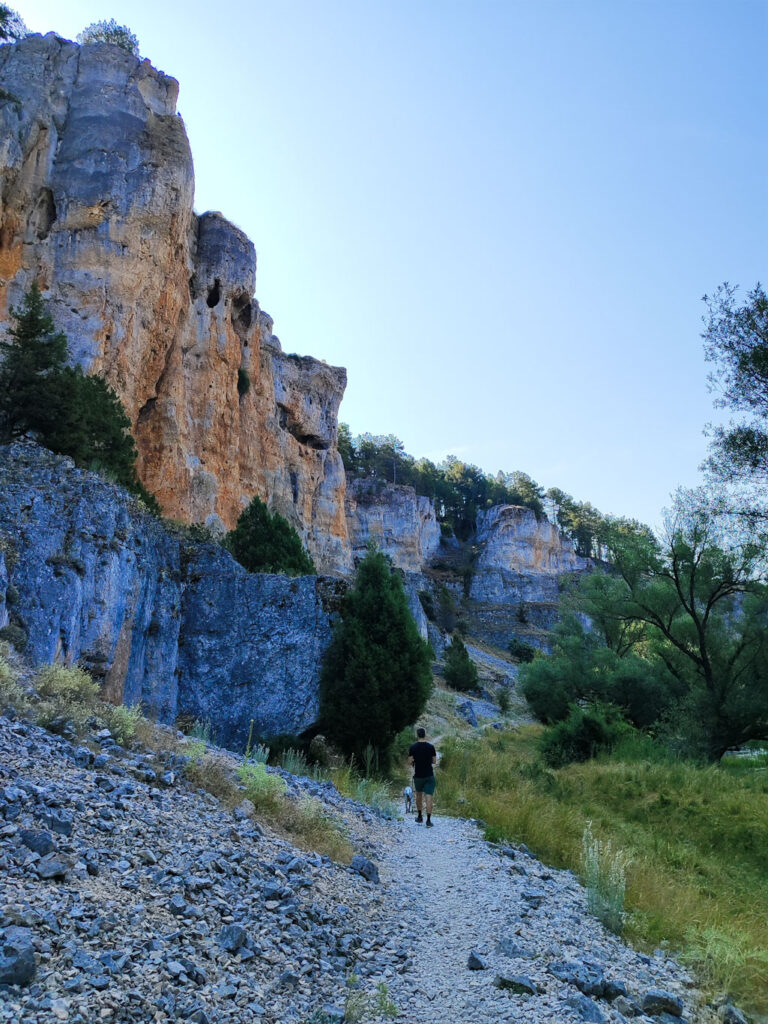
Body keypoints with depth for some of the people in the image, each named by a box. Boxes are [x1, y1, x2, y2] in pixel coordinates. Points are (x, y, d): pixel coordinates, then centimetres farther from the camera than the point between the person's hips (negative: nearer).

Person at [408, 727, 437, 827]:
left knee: (419, 795, 20)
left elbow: (410, 761, -6)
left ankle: (419, 817, 27)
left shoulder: (413, 747, -7)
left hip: (418, 776, 1)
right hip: (429, 776, -1)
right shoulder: (430, 747, -5)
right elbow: (434, 761, 1)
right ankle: (428, 820, -10)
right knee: (429, 798, -4)